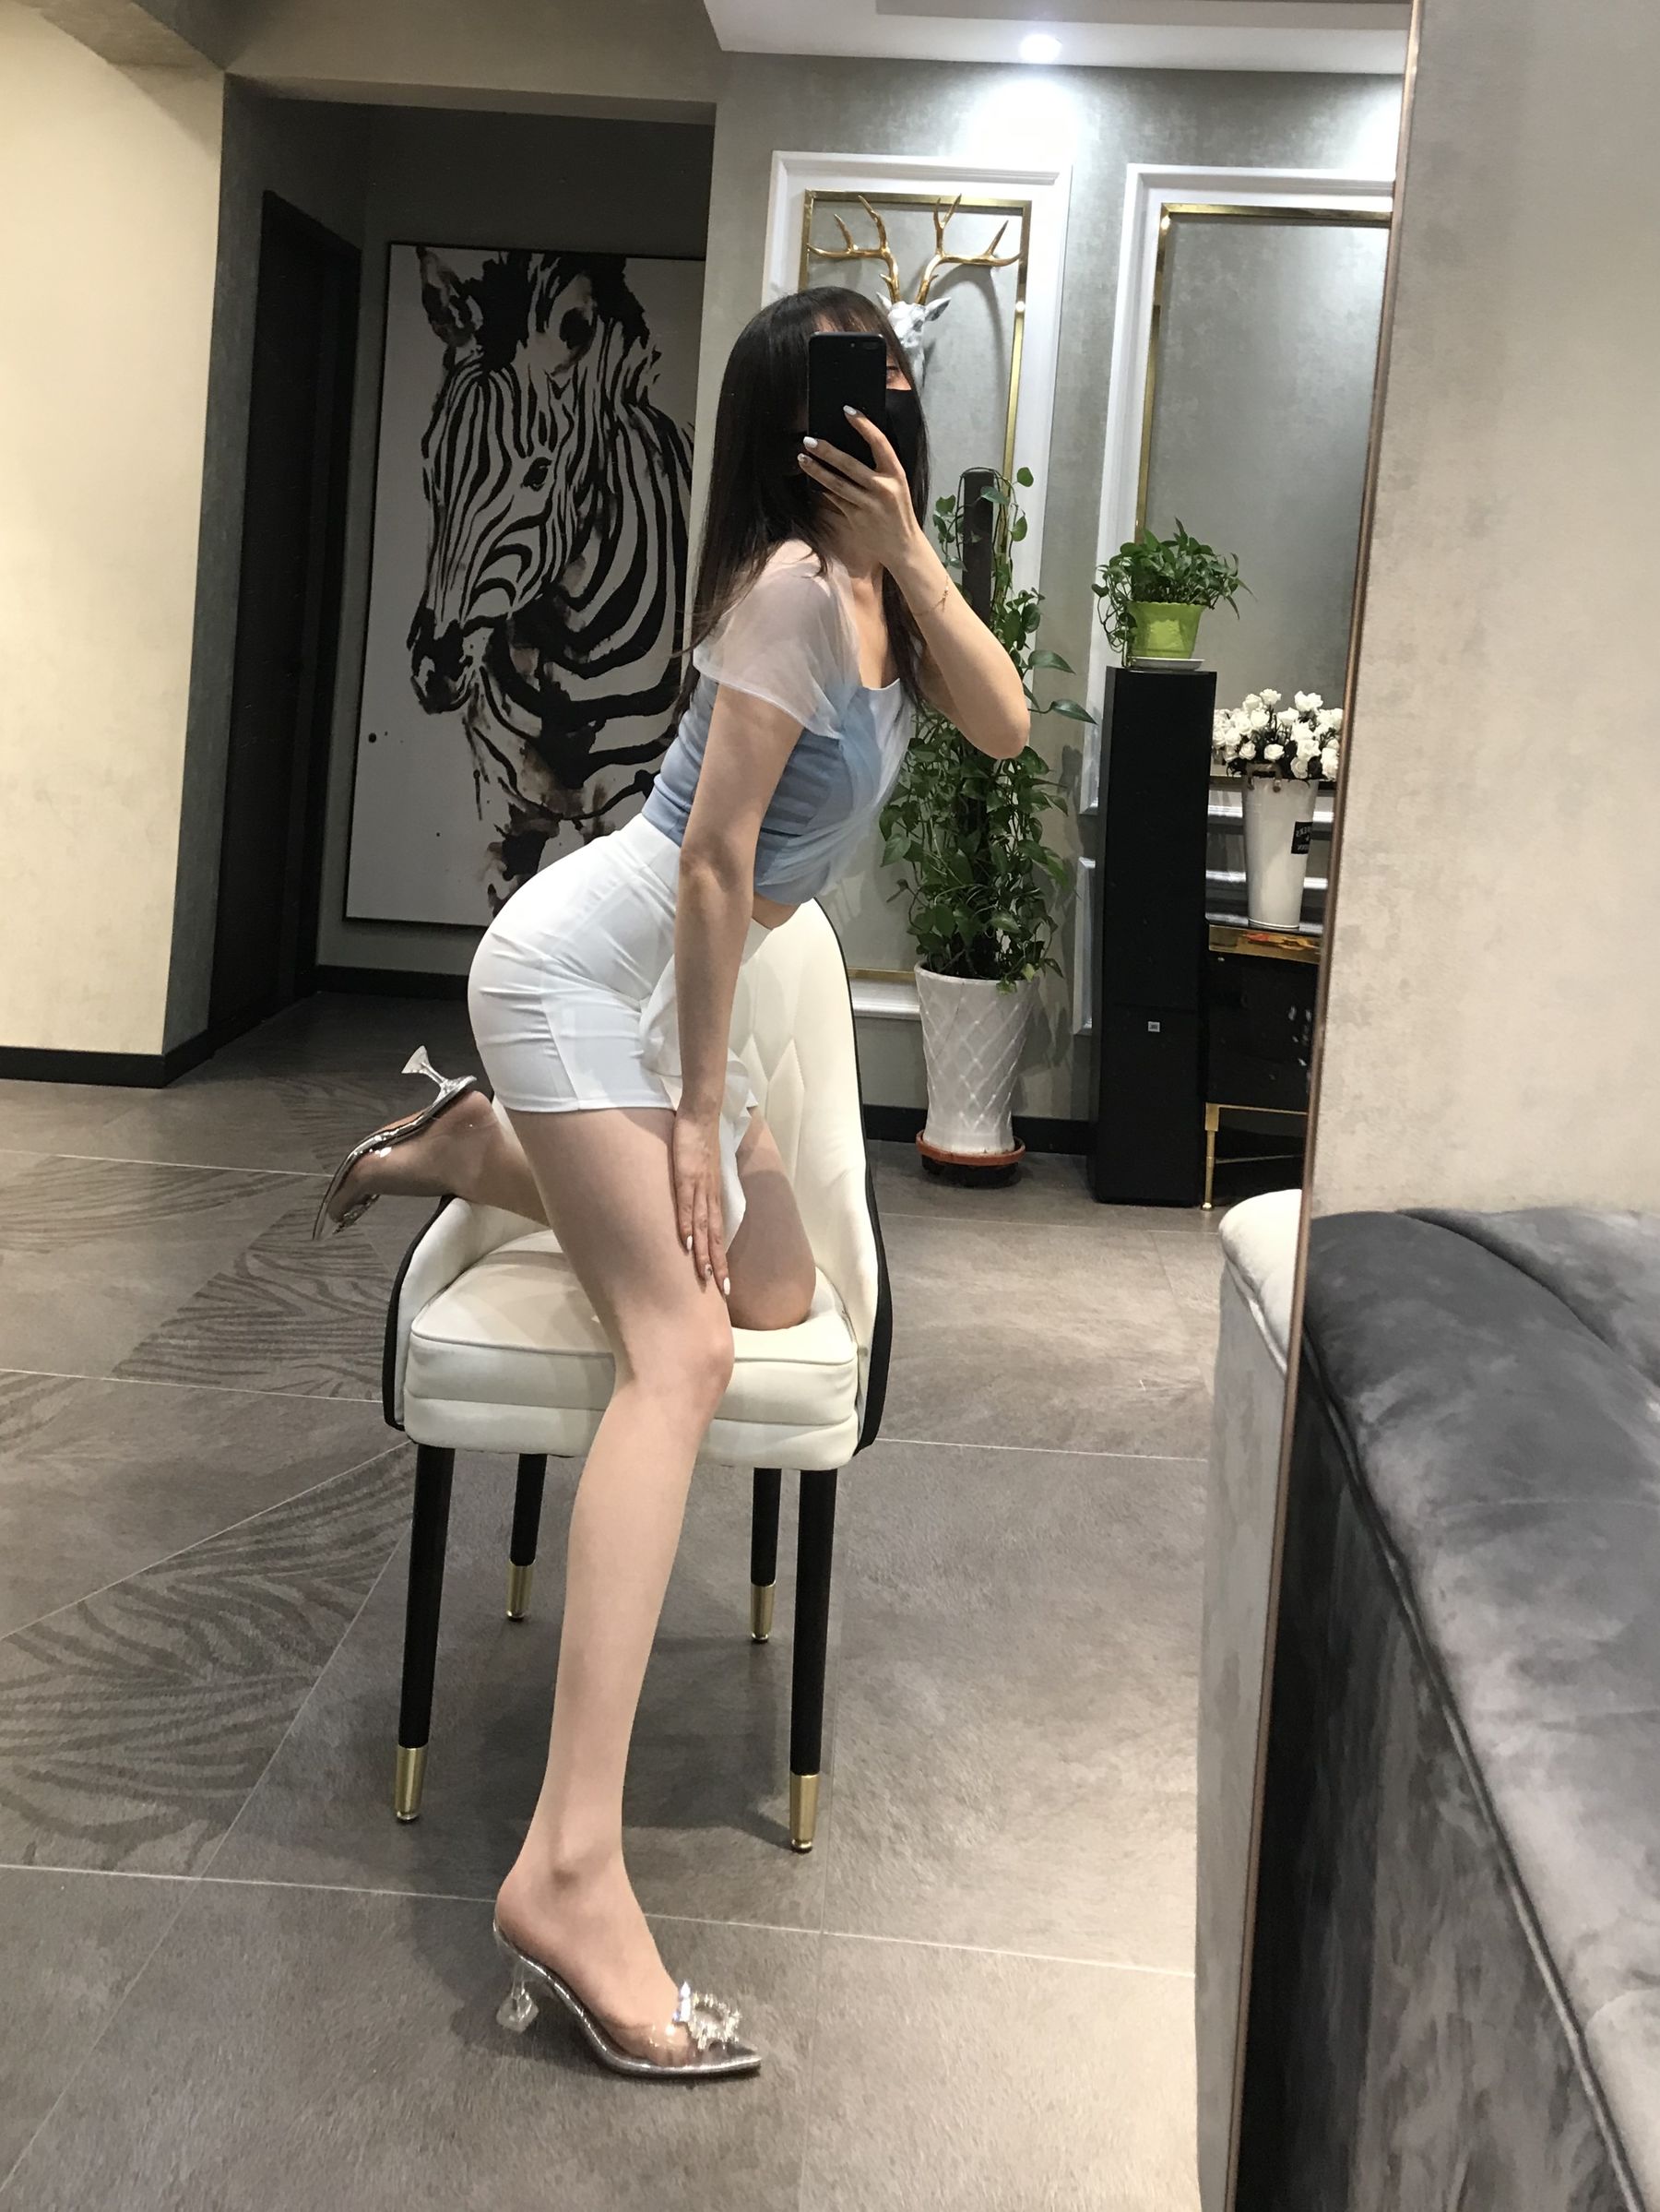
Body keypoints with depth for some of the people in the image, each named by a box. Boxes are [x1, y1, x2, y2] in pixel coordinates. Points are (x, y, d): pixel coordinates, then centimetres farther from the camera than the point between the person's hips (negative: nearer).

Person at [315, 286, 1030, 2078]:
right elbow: (714, 860, -21)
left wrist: (912, 554, -12)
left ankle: (481, 1151, 24)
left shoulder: (869, 583, 10)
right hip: (584, 965, -10)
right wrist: (701, 1106, -18)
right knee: (682, 1348, -25)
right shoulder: (791, 580, -18)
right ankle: (570, 1866, -34)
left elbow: (1002, 723, -3)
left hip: (673, 985, 10)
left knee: (775, 1292, 11)